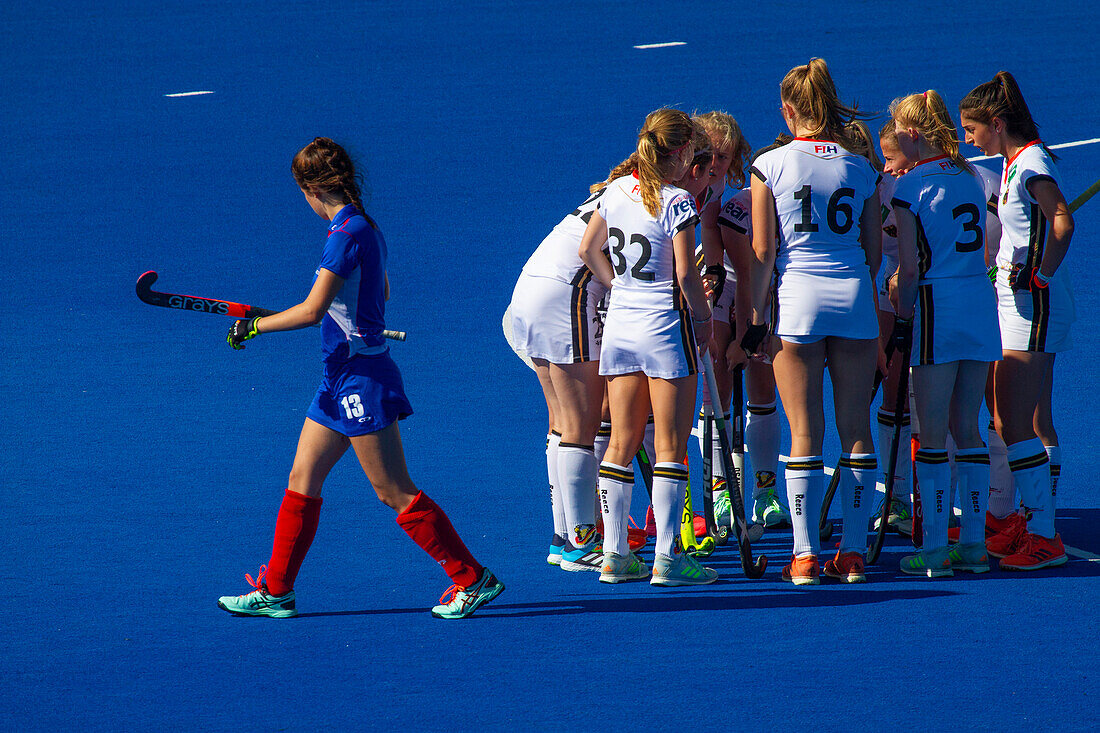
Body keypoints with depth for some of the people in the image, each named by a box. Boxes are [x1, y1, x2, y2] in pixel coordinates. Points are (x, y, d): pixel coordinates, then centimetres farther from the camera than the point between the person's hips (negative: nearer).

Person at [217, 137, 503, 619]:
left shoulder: (347, 234, -19)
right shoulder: (365, 229, 10)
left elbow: (311, 311, -24)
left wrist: (254, 326, -13)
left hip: (361, 378, -10)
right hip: (341, 381, 10)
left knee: (395, 493, -5)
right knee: (302, 481, 11)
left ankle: (473, 579, 0)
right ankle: (275, 591, 15)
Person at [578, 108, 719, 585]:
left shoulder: (617, 190, 6)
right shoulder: (677, 201, -14)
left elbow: (588, 250, 14)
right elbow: (685, 273, -17)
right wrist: (703, 316, -3)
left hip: (620, 325, 6)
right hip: (666, 329, -6)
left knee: (621, 444, 9)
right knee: (670, 446, -2)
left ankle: (614, 555, 10)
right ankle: (667, 558, -3)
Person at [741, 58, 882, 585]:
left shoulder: (771, 166, -2)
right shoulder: (861, 170, 6)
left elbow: (762, 253, -3)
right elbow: (874, 251, 9)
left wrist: (756, 319, 3)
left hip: (798, 299, -2)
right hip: (854, 301, 2)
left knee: (804, 432, 0)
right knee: (856, 427, 7)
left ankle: (805, 554, -1)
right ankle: (853, 551, 8)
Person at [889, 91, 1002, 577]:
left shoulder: (910, 187, -9)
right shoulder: (970, 178, 11)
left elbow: (911, 267, -12)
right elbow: (979, 248, 14)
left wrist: (902, 318, -3)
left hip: (938, 305, -6)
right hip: (981, 301, 6)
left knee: (932, 431, -2)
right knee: (967, 428, 11)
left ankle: (934, 550, -3)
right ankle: (974, 545, 11)